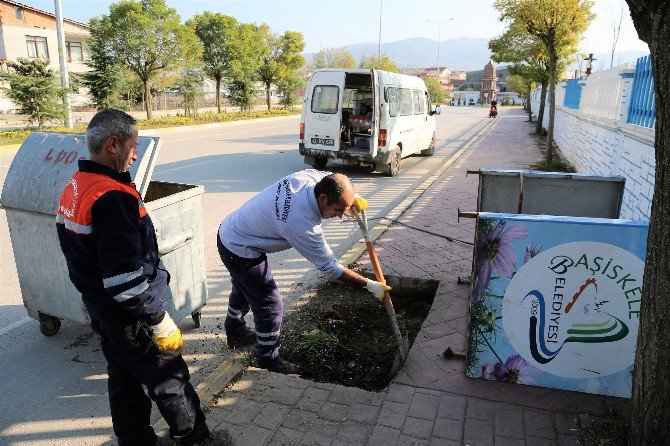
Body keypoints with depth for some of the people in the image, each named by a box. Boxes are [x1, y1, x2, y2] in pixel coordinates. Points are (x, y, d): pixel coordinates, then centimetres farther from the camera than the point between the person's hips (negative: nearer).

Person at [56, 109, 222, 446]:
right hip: (127, 316, -9)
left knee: (124, 380, 22)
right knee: (169, 379, 8)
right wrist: (160, 321, -20)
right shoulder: (112, 197, -27)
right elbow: (125, 278, -29)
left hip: (99, 307, 10)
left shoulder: (74, 188, 5)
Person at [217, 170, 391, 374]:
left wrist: (353, 198, -7)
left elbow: (328, 177, 9)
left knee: (244, 288, 31)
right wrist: (369, 285, -19)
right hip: (241, 252, -10)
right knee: (270, 305, 0)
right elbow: (329, 266, -26)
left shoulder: (308, 176, -17)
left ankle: (235, 332, 56)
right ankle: (269, 360, 21)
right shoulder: (303, 225, -37)